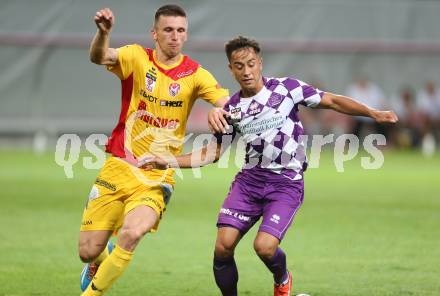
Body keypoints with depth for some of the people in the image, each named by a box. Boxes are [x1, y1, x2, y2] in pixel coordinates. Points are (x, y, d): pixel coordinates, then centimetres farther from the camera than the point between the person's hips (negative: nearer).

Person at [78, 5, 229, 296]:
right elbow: (99, 57, -23)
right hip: (119, 167, 1)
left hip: (157, 177, 0)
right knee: (88, 251, 0)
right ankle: (99, 261, 40)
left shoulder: (195, 74, -1)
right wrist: (103, 33, -45)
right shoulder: (138, 58, -4)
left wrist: (220, 110, -36)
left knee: (131, 234, -28)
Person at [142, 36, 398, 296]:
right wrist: (168, 162, 7)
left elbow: (332, 101, 2)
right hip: (249, 179, 4)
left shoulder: (286, 88, -3)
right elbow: (214, 152, 15)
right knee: (223, 246, -12)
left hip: (286, 182, -4)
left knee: (264, 246, -20)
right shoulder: (231, 108, 7)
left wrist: (374, 113, -7)